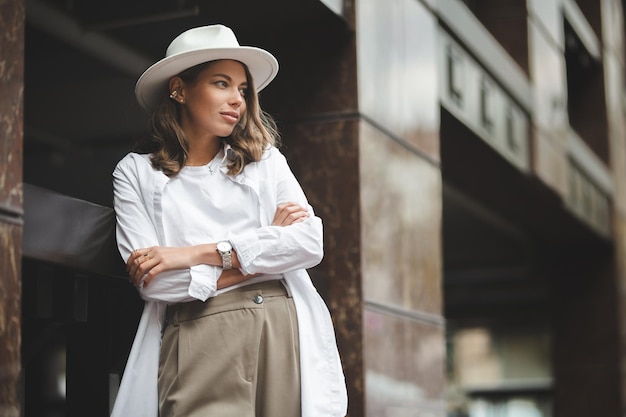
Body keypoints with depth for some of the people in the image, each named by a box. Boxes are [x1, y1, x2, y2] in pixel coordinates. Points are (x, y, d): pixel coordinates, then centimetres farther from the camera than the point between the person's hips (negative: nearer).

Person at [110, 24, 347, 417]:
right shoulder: (136, 172, 6)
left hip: (282, 330, 3)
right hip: (198, 342, -2)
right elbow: (153, 281, -7)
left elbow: (311, 243, -2)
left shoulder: (264, 159, 13)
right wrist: (265, 248, -3)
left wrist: (197, 253, -9)